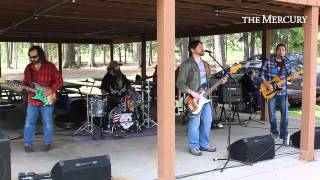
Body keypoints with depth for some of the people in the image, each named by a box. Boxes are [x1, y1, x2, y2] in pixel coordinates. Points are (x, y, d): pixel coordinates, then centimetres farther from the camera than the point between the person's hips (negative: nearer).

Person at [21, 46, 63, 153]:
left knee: (47, 123, 6)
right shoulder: (28, 68, 5)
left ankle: (47, 143, 21)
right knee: (29, 123, 1)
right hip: (32, 100, 3)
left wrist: (51, 90, -16)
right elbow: (26, 82, 13)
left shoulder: (50, 66, -7)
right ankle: (27, 144, 11)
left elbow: (59, 80, -5)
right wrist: (22, 87, -8)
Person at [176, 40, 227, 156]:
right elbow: (180, 83, -12)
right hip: (194, 99, -8)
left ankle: (204, 144, 24)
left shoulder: (205, 64, 17)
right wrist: (192, 92, -20)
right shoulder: (187, 64, -9)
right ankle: (193, 147, 10)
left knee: (207, 121, 11)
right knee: (195, 123, -2)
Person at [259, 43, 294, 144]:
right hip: (271, 92, -1)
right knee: (272, 115, 6)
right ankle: (274, 133, 24)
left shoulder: (287, 63, 5)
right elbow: (261, 74, -1)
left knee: (285, 115, -2)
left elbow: (290, 76, 8)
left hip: (283, 92, 1)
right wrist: (267, 84, -13)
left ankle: (284, 135, 9)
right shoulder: (268, 61, -3)